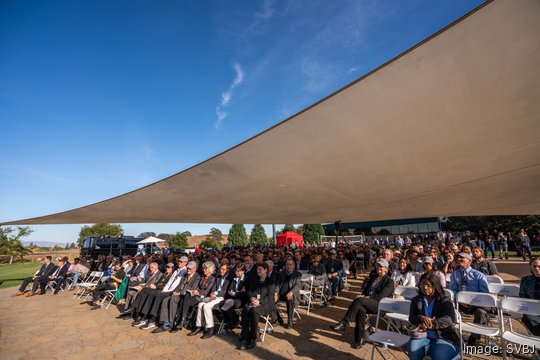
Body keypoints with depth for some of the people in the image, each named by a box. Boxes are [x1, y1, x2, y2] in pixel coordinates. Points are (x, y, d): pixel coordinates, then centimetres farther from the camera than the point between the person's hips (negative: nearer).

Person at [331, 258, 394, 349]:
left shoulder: (389, 281, 2)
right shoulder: (372, 278, 23)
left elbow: (381, 296, -10)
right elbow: (365, 291, 22)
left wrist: (366, 297, -17)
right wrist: (362, 296, -2)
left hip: (380, 305, -5)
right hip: (368, 303, 5)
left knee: (359, 300, -32)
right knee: (360, 309, -31)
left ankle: (344, 323, -27)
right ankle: (360, 339, -22)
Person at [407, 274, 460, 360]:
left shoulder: (445, 301, 0)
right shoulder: (416, 300, 8)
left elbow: (449, 319, -18)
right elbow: (411, 318, -1)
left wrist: (431, 324, -35)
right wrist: (421, 318, -25)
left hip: (443, 336, -2)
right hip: (423, 335, 2)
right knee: (413, 350, -26)